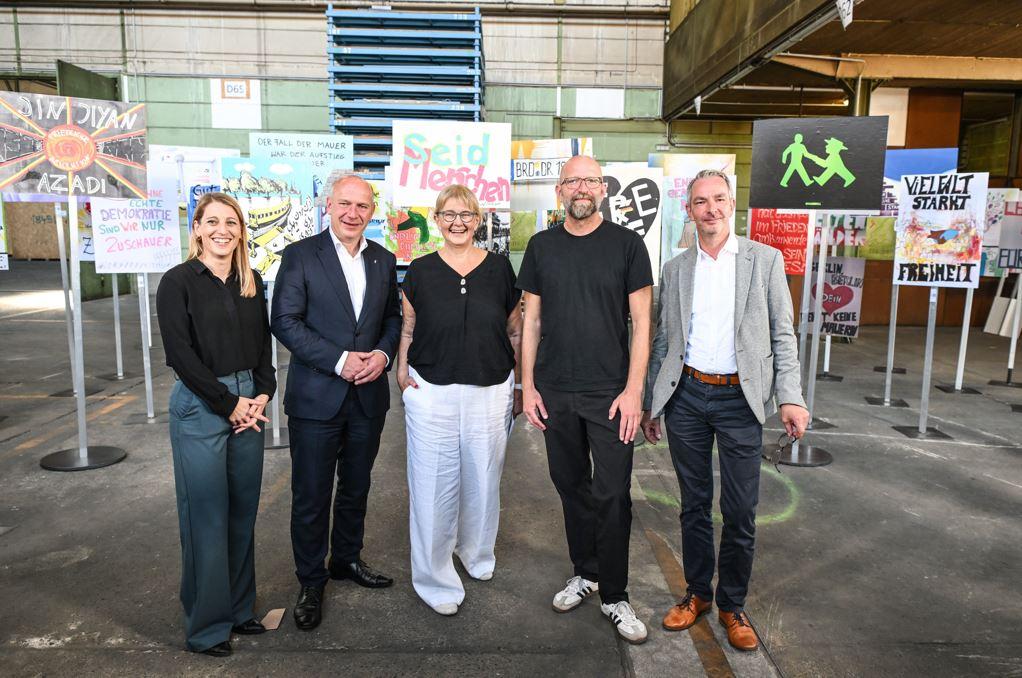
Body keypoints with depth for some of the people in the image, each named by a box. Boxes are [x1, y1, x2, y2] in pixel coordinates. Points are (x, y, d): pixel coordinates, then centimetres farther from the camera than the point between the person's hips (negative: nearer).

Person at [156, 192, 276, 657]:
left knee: (243, 513, 12)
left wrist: (261, 396, -4)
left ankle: (239, 608, 29)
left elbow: (263, 343, 10)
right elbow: (180, 353, -11)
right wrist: (229, 403, -11)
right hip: (200, 408, -5)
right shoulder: (178, 282, -5)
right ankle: (206, 625, 19)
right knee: (206, 516, 3)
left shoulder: (251, 282, 9)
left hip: (249, 404, 5)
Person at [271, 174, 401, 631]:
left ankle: (347, 559, 39)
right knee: (311, 495, 6)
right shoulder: (300, 255, -6)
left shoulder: (384, 260, 8)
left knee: (356, 487, 19)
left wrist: (383, 353, -7)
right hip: (316, 396, -4)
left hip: (369, 396, 4)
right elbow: (284, 320, -11)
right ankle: (311, 582, 24)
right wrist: (339, 361, -19)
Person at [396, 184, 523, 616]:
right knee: (433, 486, 2)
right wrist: (402, 372, -4)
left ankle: (476, 553, 42)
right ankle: (434, 578, 21)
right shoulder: (420, 271, 0)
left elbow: (515, 332, 8)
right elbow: (407, 331, 9)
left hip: (491, 393, 2)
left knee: (483, 480, 15)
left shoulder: (499, 268, 2)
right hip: (431, 394, -1)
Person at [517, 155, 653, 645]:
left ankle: (614, 596, 17)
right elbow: (532, 321, 8)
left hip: (609, 393, -3)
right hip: (555, 392, 3)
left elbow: (640, 323, -4)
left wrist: (633, 390, -10)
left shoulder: (627, 244, -2)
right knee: (571, 485, 14)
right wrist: (527, 385, 3)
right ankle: (585, 572, 34)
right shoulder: (542, 246, 6)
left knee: (612, 494, 0)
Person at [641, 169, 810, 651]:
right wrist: (651, 403, 11)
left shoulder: (765, 260, 2)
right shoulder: (675, 269, 8)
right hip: (686, 395, 2)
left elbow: (782, 335, 1)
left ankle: (732, 604, 24)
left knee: (740, 512, 4)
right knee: (693, 504, 12)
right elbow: (664, 340, 11)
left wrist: (790, 396, -8)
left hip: (740, 398, -2)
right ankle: (697, 593, 30)